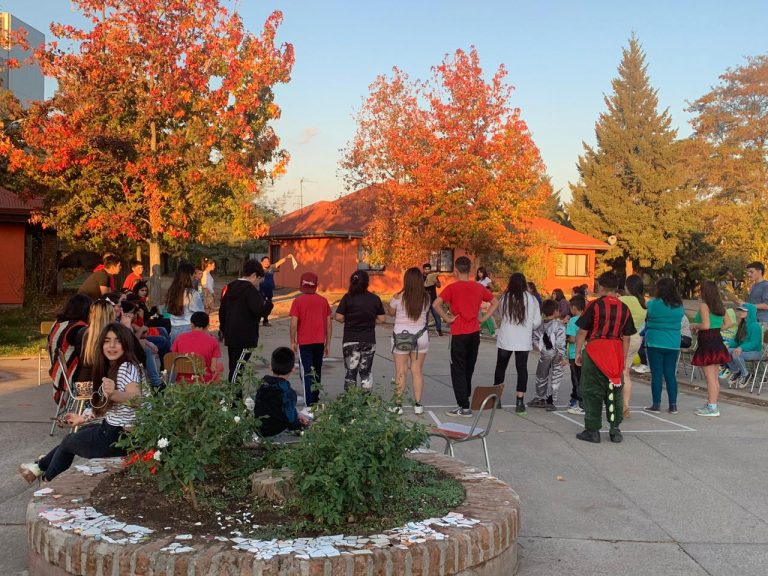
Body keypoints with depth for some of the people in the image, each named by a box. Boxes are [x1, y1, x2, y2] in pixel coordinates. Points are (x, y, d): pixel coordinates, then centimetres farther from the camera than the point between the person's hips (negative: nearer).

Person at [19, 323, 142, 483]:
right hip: (111, 429, 8)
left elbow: (136, 398, -39)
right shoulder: (111, 368, 8)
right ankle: (42, 467, 50)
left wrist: (114, 393, -58)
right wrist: (85, 418, 24)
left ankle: (49, 481, 43)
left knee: (68, 441, 16)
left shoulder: (127, 367, -21)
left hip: (120, 437, -8)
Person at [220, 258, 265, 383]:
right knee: (236, 369, -8)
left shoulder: (231, 287, 14)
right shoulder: (250, 290, -13)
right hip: (245, 338, -9)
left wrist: (224, 330, 25)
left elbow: (222, 310, 19)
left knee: (234, 367, 15)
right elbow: (258, 310, -24)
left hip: (231, 336, 9)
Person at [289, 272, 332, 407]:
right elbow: (329, 323, 6)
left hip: (304, 343, -4)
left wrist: (293, 342, 0)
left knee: (307, 373, -3)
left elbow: (294, 323, -11)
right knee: (317, 371, 19)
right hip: (320, 342, 4)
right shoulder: (323, 301, 4)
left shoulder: (298, 301, -7)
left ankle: (309, 404, -11)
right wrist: (327, 343, 13)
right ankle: (315, 398, 30)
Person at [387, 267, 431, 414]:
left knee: (401, 371, 5)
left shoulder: (398, 297, -9)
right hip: (420, 335, 2)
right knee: (417, 371, 10)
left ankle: (398, 404, 6)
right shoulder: (426, 297, -4)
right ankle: (418, 405, 11)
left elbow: (390, 312, 6)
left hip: (401, 335, -2)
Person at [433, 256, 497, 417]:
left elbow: (436, 304, -23)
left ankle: (464, 407, -3)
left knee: (458, 370, 1)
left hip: (459, 334, -5)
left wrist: (447, 318, -12)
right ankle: (465, 398, 30)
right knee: (469, 368, 19)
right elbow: (495, 303, 14)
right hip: (475, 333, 5)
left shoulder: (452, 288, -10)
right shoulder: (479, 287, 4)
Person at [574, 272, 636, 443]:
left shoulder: (594, 305, -6)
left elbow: (582, 332, -4)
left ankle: (592, 430, 5)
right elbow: (626, 338, 9)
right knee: (614, 392, 12)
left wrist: (578, 352, 6)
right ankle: (615, 429, 14)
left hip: (595, 352, -4)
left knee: (592, 392, 3)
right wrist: (623, 359, 16)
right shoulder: (624, 309, 6)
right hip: (616, 354, 4)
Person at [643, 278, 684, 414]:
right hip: (673, 344, 4)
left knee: (656, 374, 1)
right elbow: (680, 319, 12)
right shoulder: (679, 306, 2)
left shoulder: (653, 304, -12)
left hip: (655, 343, -4)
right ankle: (673, 405, 9)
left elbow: (646, 319, -3)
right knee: (671, 374, 8)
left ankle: (656, 404, 3)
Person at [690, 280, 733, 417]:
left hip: (707, 342, -8)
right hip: (718, 341, 8)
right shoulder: (719, 306, 10)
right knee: (715, 378, 14)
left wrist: (694, 325, -5)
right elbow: (728, 323, 15)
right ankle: (711, 404, 22)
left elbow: (705, 325, -22)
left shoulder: (704, 305, -13)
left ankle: (712, 407, -4)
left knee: (710, 378, -5)